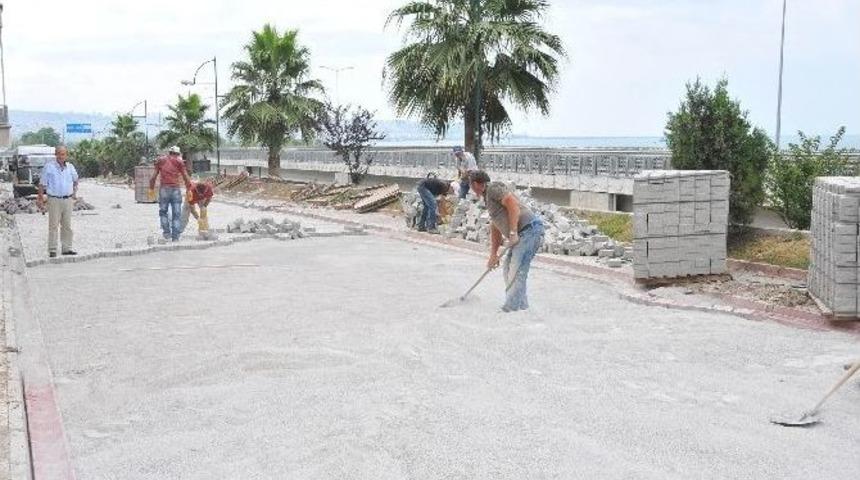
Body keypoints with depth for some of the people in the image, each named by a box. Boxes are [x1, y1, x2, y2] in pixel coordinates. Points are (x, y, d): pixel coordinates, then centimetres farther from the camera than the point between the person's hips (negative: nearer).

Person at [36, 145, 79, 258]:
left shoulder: (70, 167, 7)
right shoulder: (49, 166, -6)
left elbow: (75, 180, 26)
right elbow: (42, 184, -4)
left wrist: (74, 193, 16)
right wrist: (40, 199, -7)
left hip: (68, 200, 4)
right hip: (54, 200, -4)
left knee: (67, 226, 8)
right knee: (53, 225, -3)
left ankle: (66, 248, 15)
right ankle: (52, 250, 1)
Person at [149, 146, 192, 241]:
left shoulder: (161, 161, 10)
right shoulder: (179, 162, 4)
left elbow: (154, 176, 9)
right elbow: (185, 177, 2)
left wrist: (151, 188, 17)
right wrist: (189, 189, 10)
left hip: (164, 189, 1)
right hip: (176, 190, -1)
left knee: (163, 212, 16)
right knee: (176, 214, 4)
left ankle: (167, 233, 4)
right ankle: (175, 237, 1)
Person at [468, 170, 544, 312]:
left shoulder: (493, 187, -4)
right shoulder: (488, 199, 26)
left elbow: (513, 205, -18)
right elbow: (495, 230, 28)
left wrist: (513, 232, -19)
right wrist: (493, 255, 28)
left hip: (529, 229, -11)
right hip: (523, 233, 11)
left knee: (516, 271, -12)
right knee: (509, 265, 17)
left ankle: (512, 307, -10)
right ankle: (520, 304, 21)